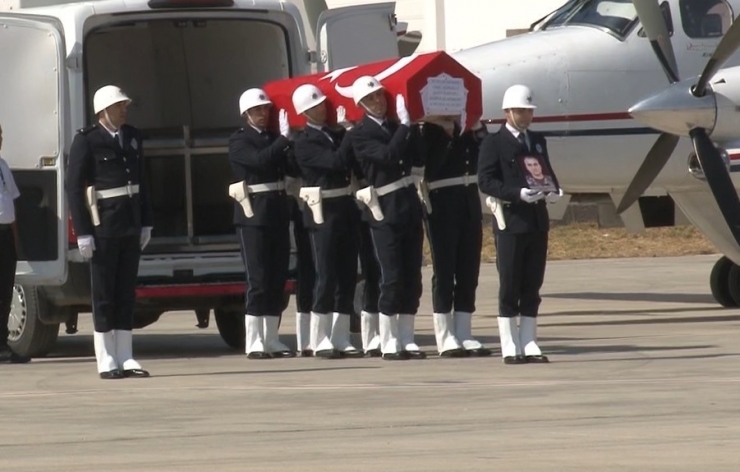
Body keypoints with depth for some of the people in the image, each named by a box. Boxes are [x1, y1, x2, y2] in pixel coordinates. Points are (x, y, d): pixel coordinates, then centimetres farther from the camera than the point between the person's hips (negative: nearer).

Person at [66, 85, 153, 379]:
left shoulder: (132, 137, 10)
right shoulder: (86, 141, -9)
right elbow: (74, 187, -11)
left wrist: (145, 223, 12)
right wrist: (83, 232, -15)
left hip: (130, 226, 6)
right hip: (103, 226, -6)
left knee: (126, 294, 8)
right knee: (104, 295, 0)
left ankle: (125, 359, 12)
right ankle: (106, 362, 4)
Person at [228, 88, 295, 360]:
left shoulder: (273, 139, 16)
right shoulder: (239, 141, -3)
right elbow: (259, 160, -21)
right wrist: (284, 138, -22)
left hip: (278, 212, 6)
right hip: (254, 213, -6)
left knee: (278, 278, 6)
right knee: (258, 278, -7)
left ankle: (271, 340, 12)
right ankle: (254, 344, -5)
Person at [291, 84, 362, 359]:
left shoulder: (335, 134, 14)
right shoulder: (304, 143, -8)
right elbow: (336, 162, -20)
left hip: (346, 208, 7)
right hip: (324, 212, -7)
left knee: (347, 276, 6)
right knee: (327, 276, -5)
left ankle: (340, 339, 11)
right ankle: (320, 341, 1)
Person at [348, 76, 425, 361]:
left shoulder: (396, 127, 14)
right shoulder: (361, 134, -6)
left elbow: (417, 158, 5)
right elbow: (388, 155, -21)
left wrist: (410, 126, -4)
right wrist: (405, 126, -18)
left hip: (409, 207, 6)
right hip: (385, 211, -6)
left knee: (412, 278, 6)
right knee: (392, 278, -7)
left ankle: (406, 340, 12)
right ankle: (389, 343, -2)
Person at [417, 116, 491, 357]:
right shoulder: (429, 127, -7)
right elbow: (430, 163, -19)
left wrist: (476, 127, -11)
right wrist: (449, 132, -21)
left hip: (469, 200, 6)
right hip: (441, 202, -6)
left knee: (469, 270, 7)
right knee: (445, 271, -1)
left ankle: (464, 335, 12)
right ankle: (446, 339, 3)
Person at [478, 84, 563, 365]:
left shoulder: (537, 141, 17)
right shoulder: (494, 143, -3)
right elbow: (486, 181, -11)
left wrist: (552, 190, -2)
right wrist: (518, 193, -23)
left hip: (537, 222, 6)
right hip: (511, 222, -6)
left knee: (532, 286, 8)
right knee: (510, 287, -1)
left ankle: (529, 345, 12)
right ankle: (510, 348, 1)